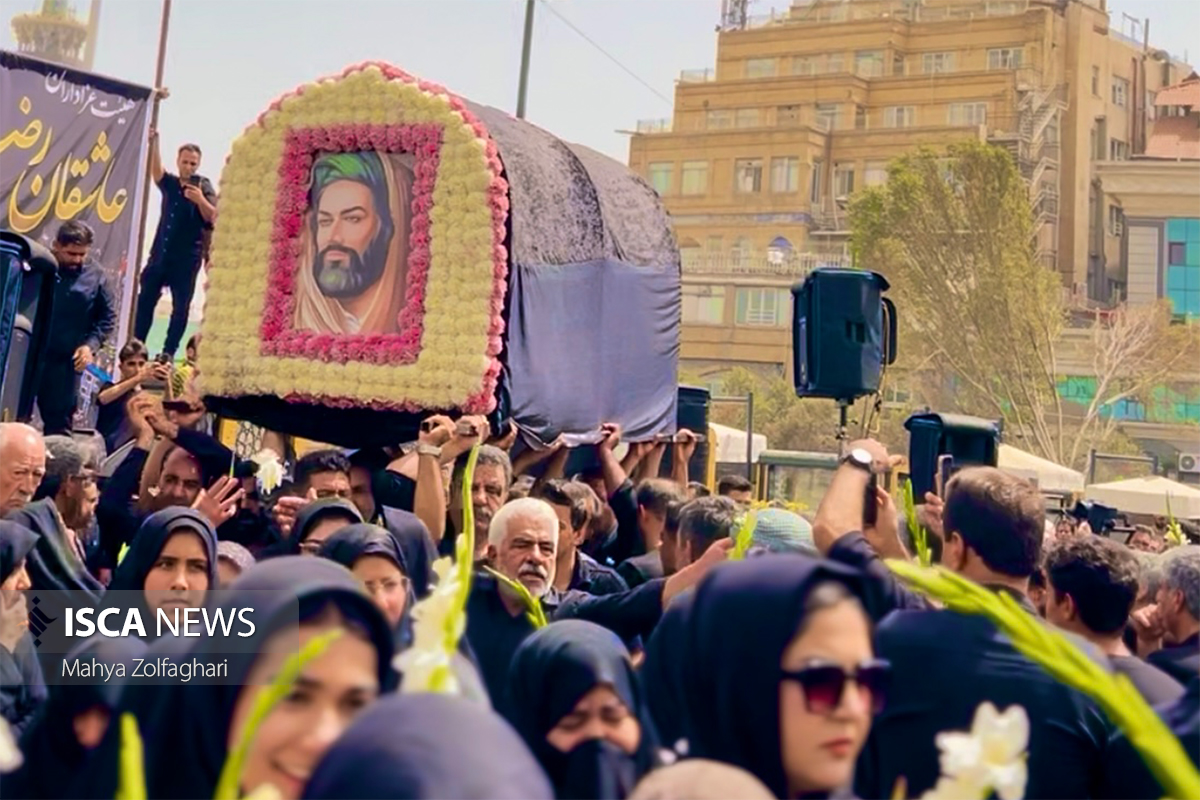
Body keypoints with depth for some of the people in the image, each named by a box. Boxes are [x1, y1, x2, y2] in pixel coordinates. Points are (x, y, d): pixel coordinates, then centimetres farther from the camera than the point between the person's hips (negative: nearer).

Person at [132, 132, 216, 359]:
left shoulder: (203, 186, -1)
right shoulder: (169, 183, 9)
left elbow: (212, 217, -14)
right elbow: (155, 170, -10)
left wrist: (201, 200, -33)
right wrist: (153, 142, -25)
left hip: (187, 257, -4)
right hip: (160, 253, 4)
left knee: (181, 306, -3)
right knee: (144, 300, 2)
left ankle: (168, 353, 1)